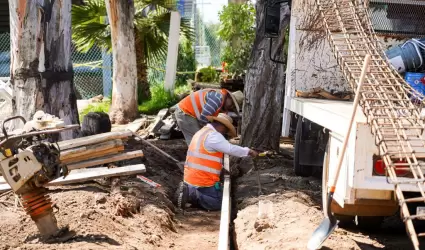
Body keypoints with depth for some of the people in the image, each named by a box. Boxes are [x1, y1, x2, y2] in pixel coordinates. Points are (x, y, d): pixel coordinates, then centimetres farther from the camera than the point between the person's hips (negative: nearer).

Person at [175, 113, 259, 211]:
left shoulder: (201, 133, 17)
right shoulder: (213, 135, -16)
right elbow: (231, 149, -25)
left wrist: (228, 169, 23)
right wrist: (249, 151, -11)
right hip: (203, 182, -10)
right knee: (218, 204, -1)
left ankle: (188, 190, 3)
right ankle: (191, 194, -12)